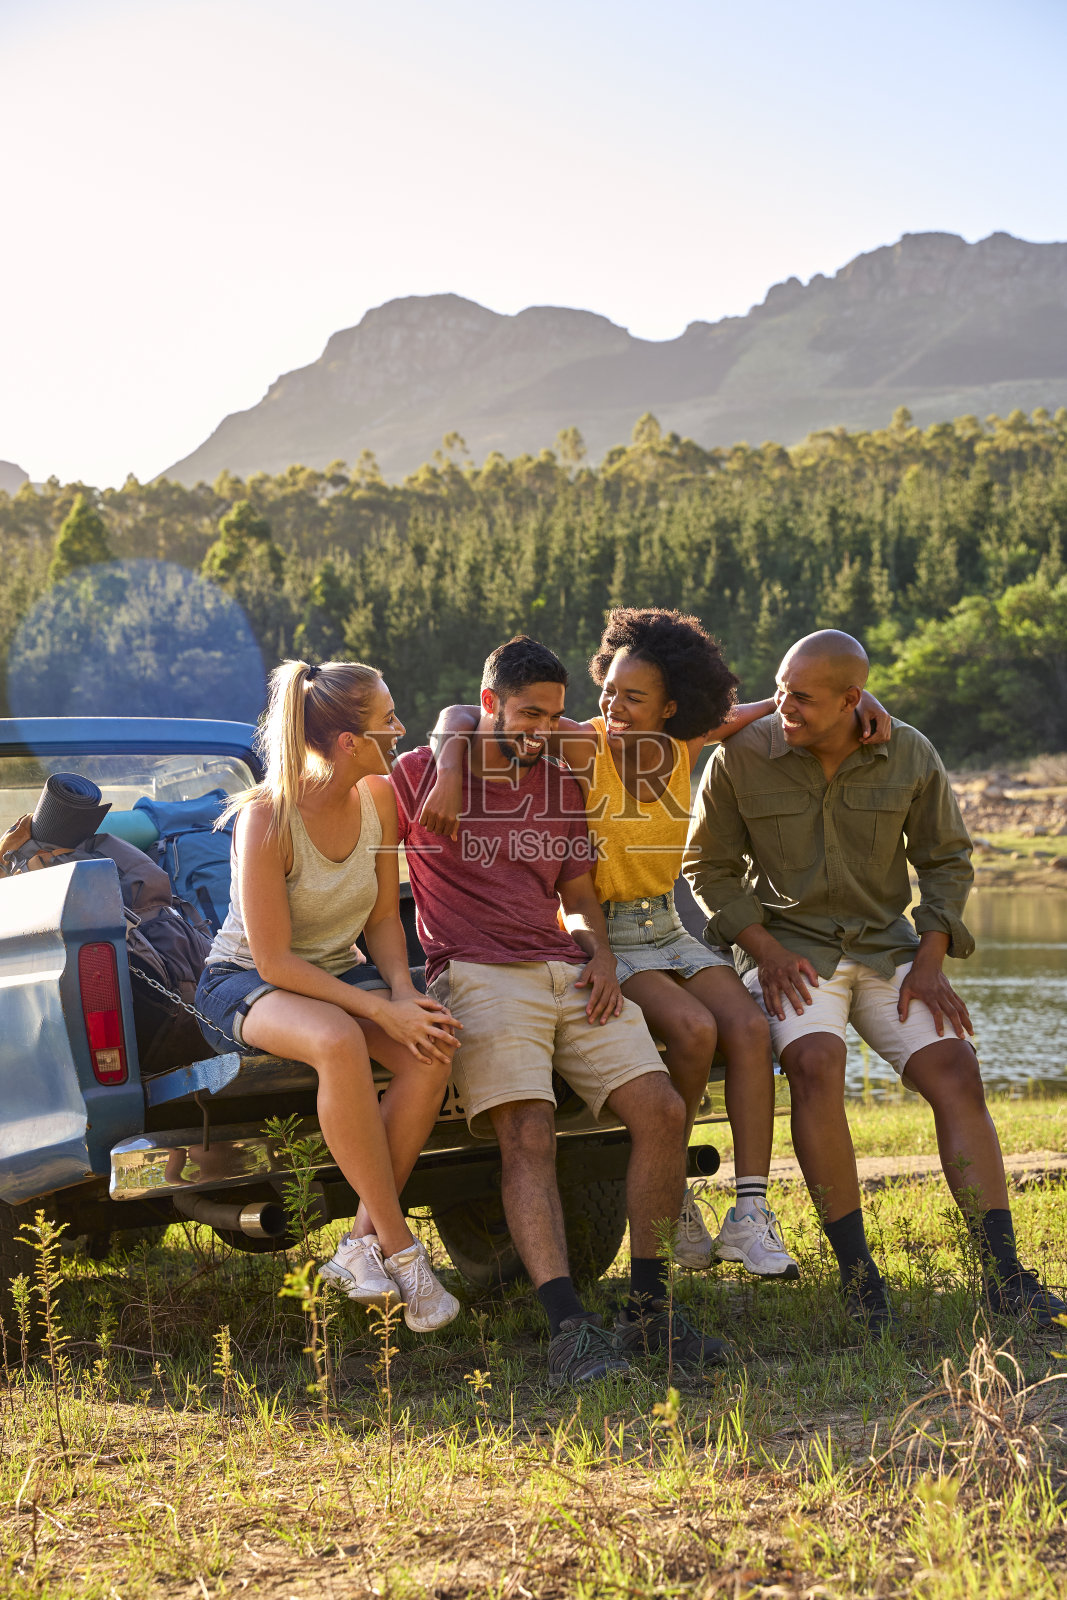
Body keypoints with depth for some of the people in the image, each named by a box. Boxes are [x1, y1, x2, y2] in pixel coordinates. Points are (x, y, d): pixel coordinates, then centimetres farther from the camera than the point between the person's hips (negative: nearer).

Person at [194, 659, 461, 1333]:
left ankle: (363, 1243, -19)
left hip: (336, 975, 6)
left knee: (434, 1050, -26)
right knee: (339, 1041, -39)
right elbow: (275, 960, -22)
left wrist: (404, 991, -15)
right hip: (243, 982, -6)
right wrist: (384, 1011, -28)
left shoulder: (378, 798, -4)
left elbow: (383, 917, 5)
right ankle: (400, 1250, -29)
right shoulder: (267, 816, -23)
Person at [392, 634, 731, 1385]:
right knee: (528, 1134, -25)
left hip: (568, 974, 5)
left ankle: (650, 1309, -3)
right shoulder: (421, 775, 6)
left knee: (663, 1110, -12)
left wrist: (600, 955, 4)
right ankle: (570, 1328, -34)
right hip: (478, 976, -5)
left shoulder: (564, 787, 20)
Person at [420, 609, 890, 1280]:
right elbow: (459, 716, -15)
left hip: (668, 929, 5)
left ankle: (750, 1217, -21)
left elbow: (779, 708, 12)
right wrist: (450, 774, -33)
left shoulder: (682, 747, 0)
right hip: (600, 936, -5)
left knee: (750, 1027, -20)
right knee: (694, 1029, -28)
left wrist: (855, 698, -5)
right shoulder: (582, 747, -13)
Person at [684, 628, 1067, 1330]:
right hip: (790, 947, -2)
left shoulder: (910, 757, -4)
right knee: (815, 1064, -31)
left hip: (888, 945, 2)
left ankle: (1003, 1273, -16)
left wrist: (930, 962, -5)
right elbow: (709, 866, 2)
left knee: (956, 1072, -17)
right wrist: (764, 947, -11)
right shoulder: (741, 757, -8)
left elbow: (947, 860, 7)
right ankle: (857, 1270, -24)